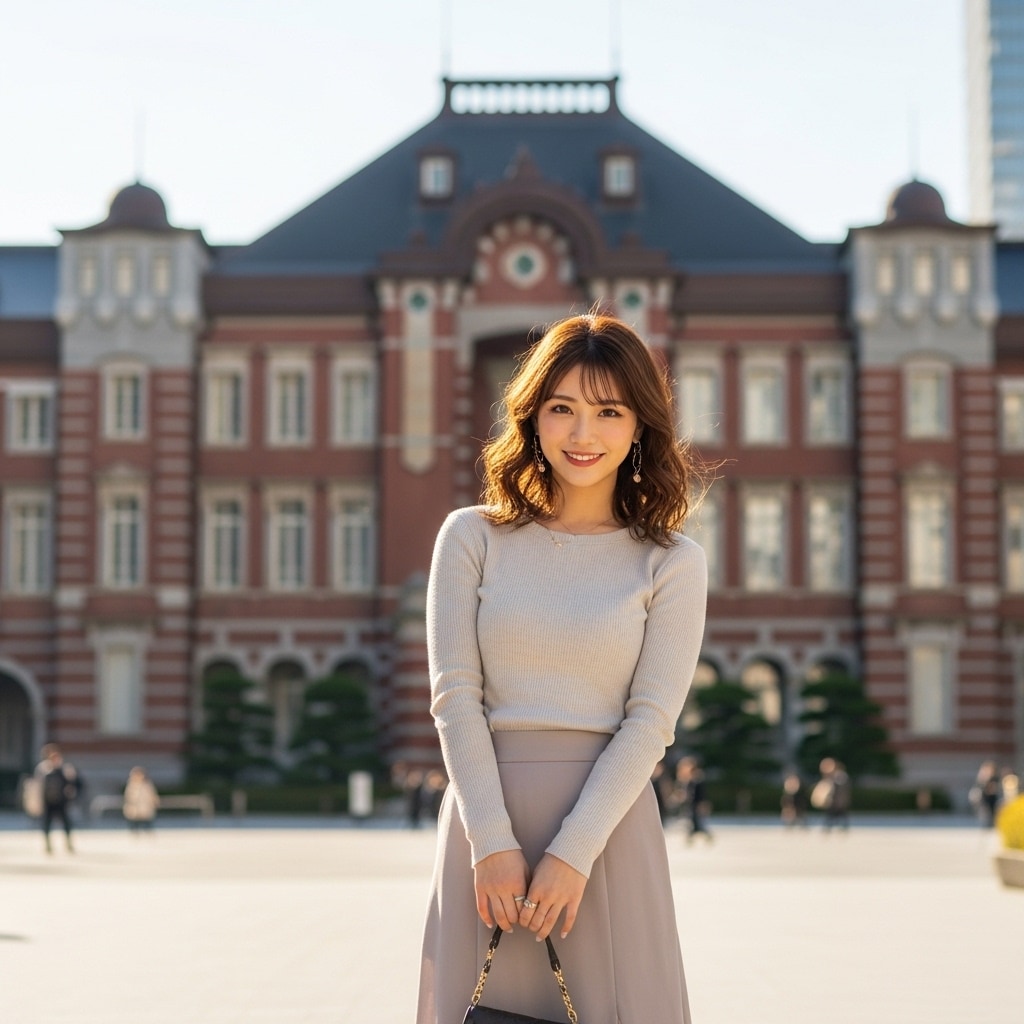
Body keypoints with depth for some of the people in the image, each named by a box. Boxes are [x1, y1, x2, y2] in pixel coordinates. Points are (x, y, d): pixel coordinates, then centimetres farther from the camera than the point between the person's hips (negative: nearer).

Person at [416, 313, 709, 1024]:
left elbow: (651, 721, -4)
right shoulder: (473, 537, 5)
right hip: (485, 812, 1)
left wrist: (573, 852, -14)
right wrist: (493, 842, -11)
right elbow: (454, 696, -1)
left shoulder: (672, 564, 4)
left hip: (609, 820, 0)